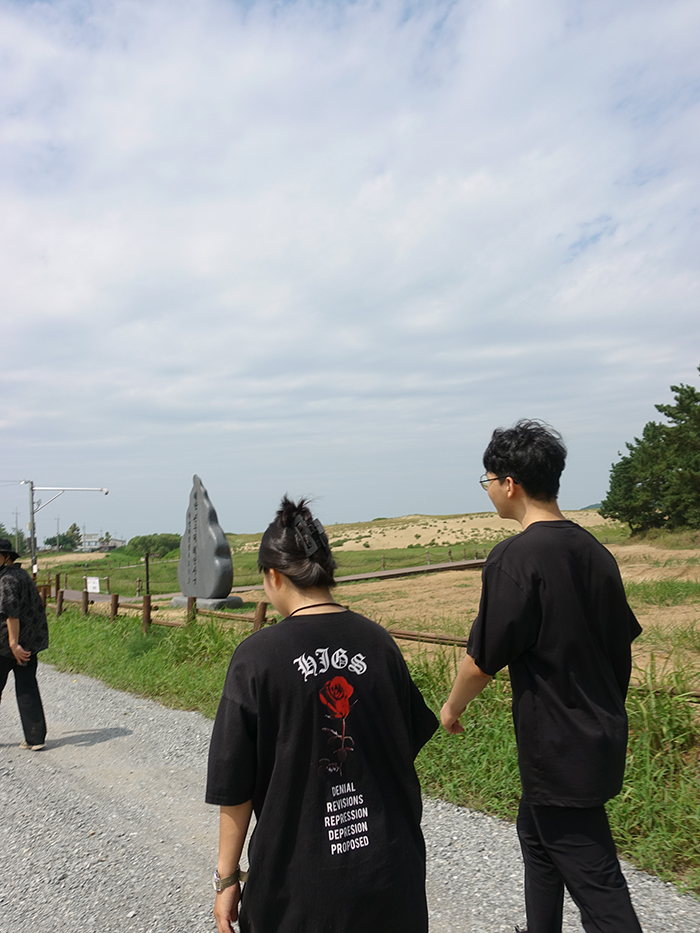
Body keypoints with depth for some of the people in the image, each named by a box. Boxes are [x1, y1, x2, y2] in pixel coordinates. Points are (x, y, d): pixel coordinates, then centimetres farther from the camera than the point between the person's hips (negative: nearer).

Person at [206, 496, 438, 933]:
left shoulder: (256, 657, -15)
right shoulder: (377, 641, -5)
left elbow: (235, 786, -10)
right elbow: (411, 740, 7)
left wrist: (227, 877, 3)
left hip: (297, 881, -3)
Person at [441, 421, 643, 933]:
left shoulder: (514, 557, -22)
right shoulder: (594, 550, 2)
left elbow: (484, 659, -18)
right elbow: (623, 638, 11)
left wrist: (453, 706, 1)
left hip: (559, 748, -8)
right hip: (604, 733, 8)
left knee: (594, 881, 4)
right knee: (537, 837, 27)